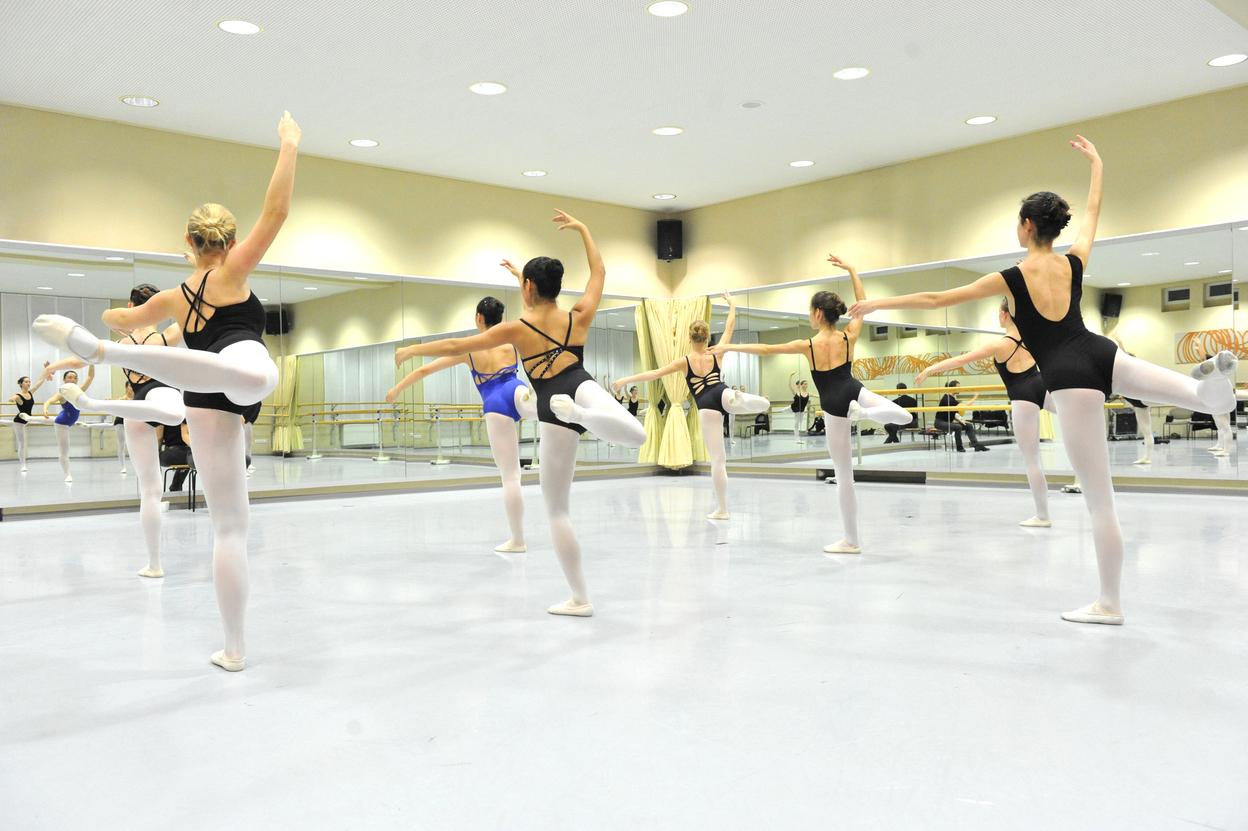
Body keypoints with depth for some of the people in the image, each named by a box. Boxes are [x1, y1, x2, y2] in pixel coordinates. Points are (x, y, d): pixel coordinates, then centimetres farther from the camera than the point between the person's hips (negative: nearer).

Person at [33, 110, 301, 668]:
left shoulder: (174, 297, 30)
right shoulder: (230, 272, 14)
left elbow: (129, 318, 52)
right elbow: (276, 211, 5)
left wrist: (111, 314, 75)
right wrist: (290, 144, 10)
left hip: (204, 406, 6)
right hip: (239, 370, -6)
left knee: (229, 524, 11)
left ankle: (234, 649, 10)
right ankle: (104, 349, -57)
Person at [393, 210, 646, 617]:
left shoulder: (517, 328, 4)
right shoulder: (579, 317, 11)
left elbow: (455, 346, 10)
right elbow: (599, 271, 28)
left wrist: (412, 349, 24)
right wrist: (582, 228, 36)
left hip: (553, 418, -2)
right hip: (584, 387, 2)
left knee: (556, 509, 8)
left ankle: (580, 599, 10)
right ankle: (581, 413, -46)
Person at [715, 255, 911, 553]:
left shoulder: (808, 345, -9)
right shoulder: (849, 337, -1)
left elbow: (764, 348, -3)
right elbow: (863, 302, 15)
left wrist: (729, 347, 7)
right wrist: (851, 269, 22)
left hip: (834, 408, -1)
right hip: (855, 391, 1)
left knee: (844, 476, 5)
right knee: (904, 416, 22)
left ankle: (851, 540, 13)